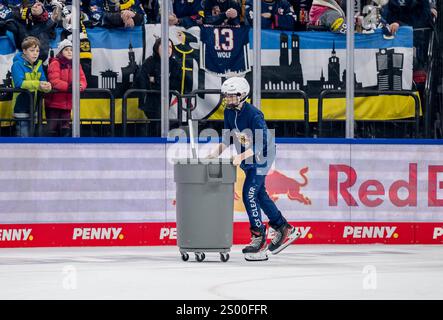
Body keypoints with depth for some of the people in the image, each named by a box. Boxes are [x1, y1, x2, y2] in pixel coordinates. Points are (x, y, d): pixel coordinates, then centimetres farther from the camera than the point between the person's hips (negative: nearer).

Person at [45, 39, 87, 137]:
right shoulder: (55, 64, -8)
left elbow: (83, 80, 0)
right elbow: (54, 81, -21)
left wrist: (80, 86, -25)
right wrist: (68, 87, -34)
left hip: (67, 104, 5)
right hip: (54, 103, -5)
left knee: (65, 129, 11)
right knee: (52, 129, -2)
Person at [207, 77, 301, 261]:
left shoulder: (253, 114, -25)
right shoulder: (229, 112, -1)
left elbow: (261, 144, -28)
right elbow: (228, 137, 9)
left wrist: (242, 156, -37)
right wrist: (217, 152, -7)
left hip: (261, 156, -9)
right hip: (246, 158, 9)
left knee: (249, 194, -16)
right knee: (259, 194, 15)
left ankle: (259, 238, -9)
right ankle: (285, 230, 28)